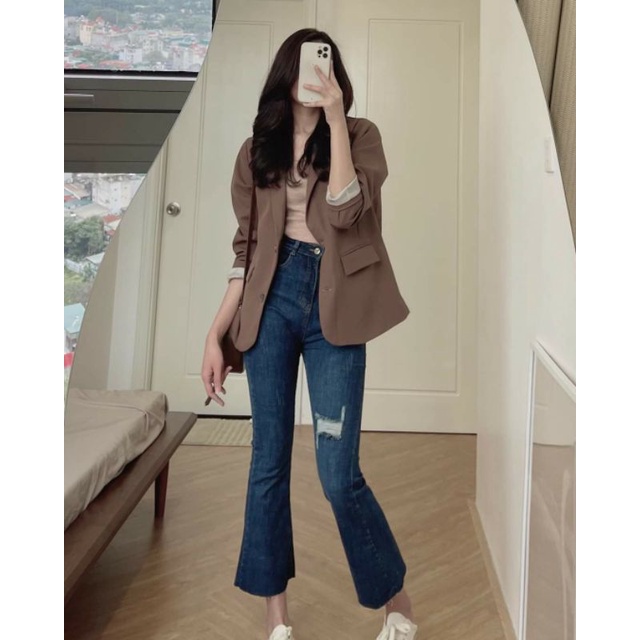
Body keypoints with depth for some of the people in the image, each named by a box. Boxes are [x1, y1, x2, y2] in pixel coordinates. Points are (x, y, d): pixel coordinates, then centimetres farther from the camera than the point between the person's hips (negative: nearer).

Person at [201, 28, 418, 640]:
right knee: (268, 459, 7)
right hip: (273, 298, 3)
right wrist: (215, 335, 6)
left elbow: (344, 212, -14)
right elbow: (245, 248, 10)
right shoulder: (257, 149, 12)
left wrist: (335, 119, -13)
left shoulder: (359, 135, 5)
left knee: (338, 474, -5)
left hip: (334, 306, -3)